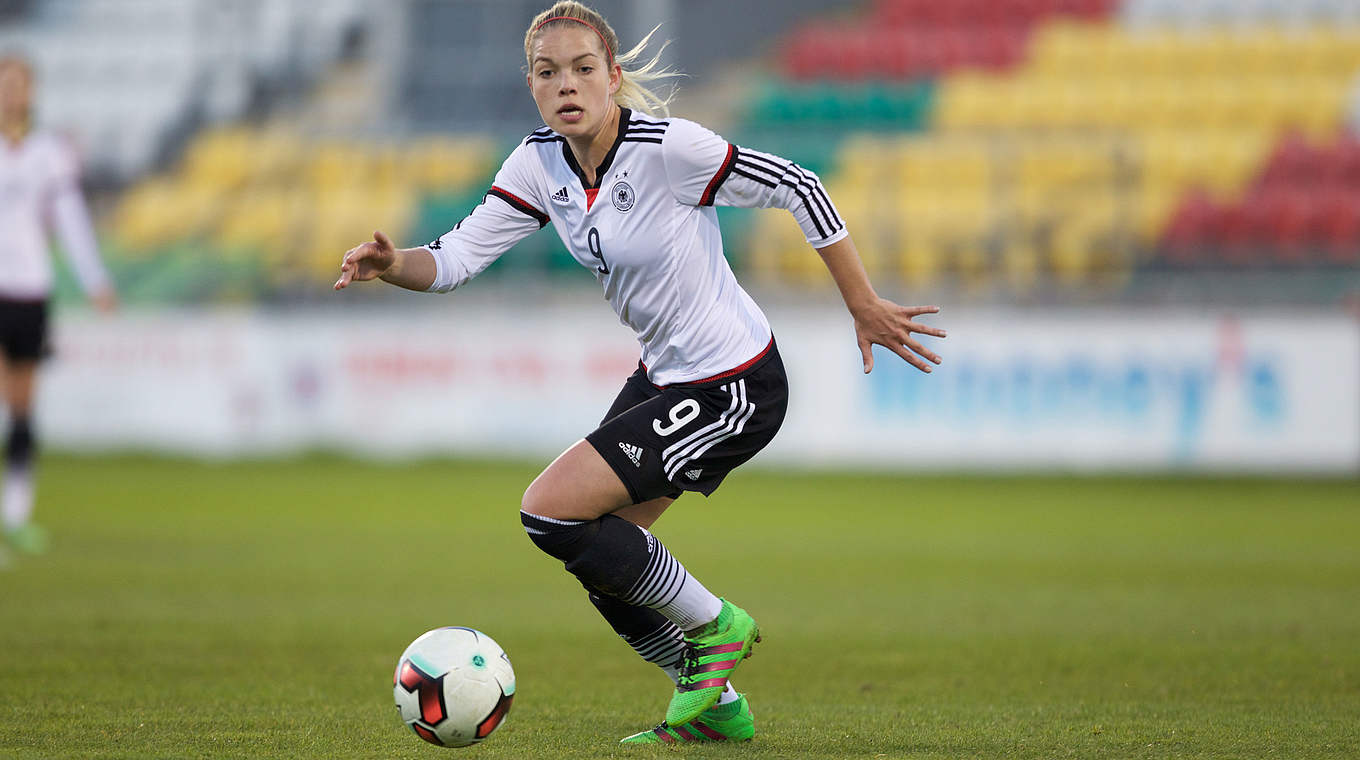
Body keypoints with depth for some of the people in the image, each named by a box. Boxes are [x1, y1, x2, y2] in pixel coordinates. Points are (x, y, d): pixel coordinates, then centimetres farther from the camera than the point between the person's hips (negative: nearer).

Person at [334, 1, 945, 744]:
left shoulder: (669, 147, -24)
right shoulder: (539, 162, -4)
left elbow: (798, 188, -16)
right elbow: (459, 256, -7)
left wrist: (865, 308, -11)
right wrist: (393, 264, -29)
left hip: (733, 388, -8)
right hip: (664, 375, 8)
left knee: (551, 511, -15)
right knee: (596, 553, 10)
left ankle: (713, 627, 3)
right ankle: (715, 703, 27)